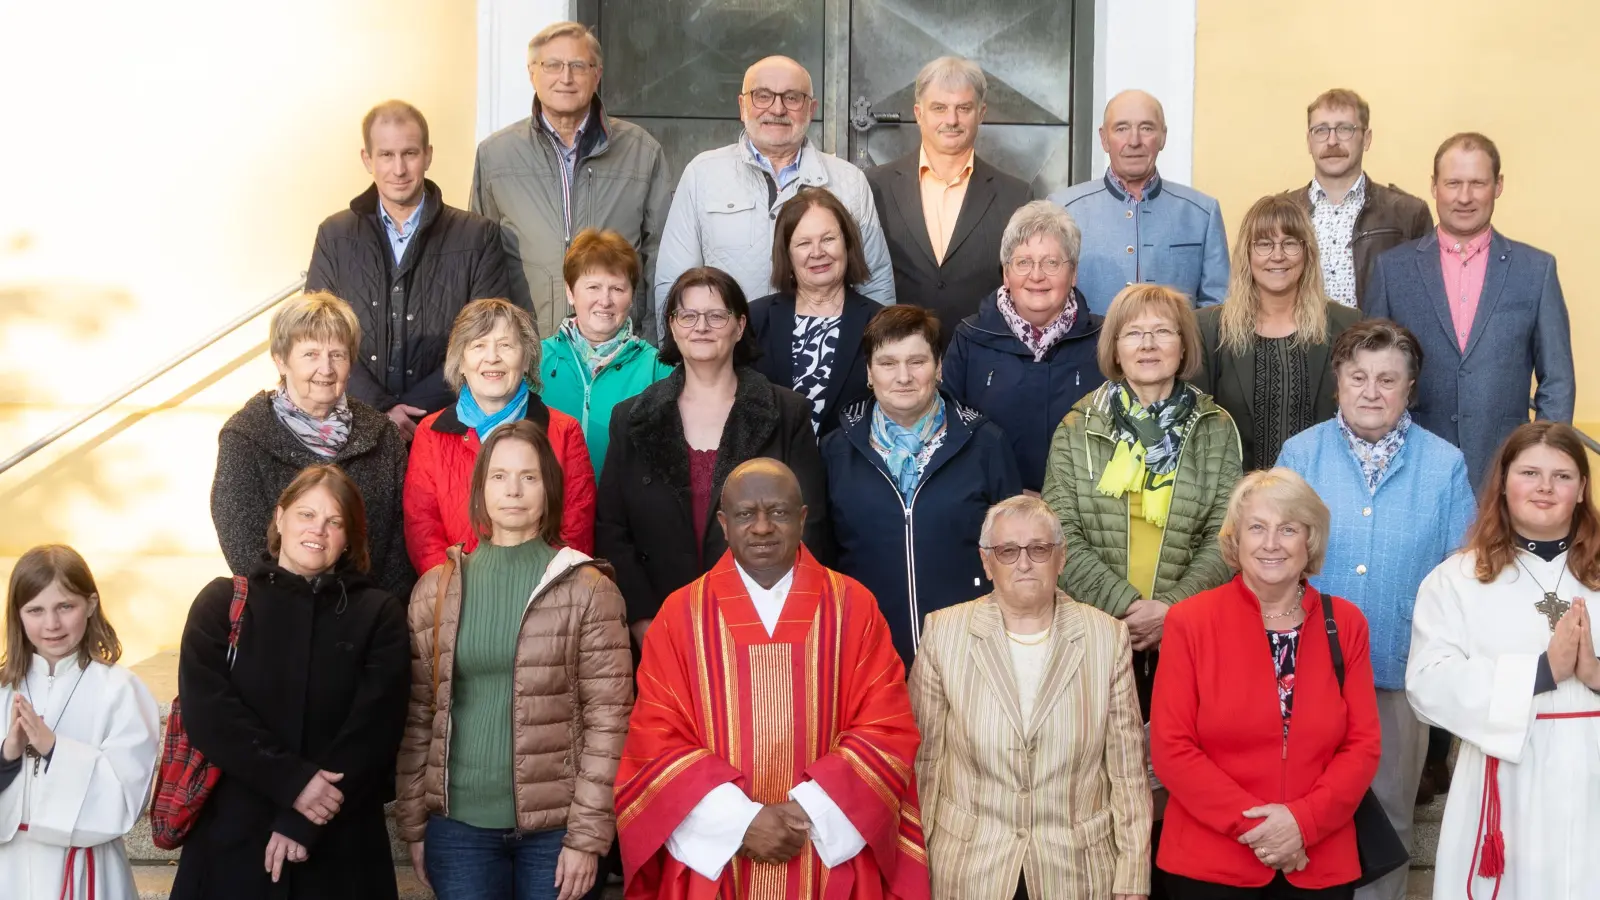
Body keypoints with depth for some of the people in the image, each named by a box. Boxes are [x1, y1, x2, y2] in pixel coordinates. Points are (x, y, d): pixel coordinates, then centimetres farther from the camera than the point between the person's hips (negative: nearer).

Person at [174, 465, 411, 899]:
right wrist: (292, 781, -17)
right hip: (233, 833, 0)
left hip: (341, 844, 0)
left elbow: (376, 727, -6)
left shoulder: (380, 615, 4)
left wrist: (303, 823, -14)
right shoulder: (222, 602, 5)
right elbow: (208, 712, -7)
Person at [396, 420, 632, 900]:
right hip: (457, 826, 2)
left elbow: (608, 719, -6)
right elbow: (416, 717, 7)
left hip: (554, 826, -2)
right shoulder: (435, 589, 6)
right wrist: (412, 824, 4)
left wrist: (588, 835, -10)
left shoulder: (589, 591, -3)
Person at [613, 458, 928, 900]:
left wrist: (808, 812, -14)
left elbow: (888, 732, -4)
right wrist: (740, 821, -15)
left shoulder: (854, 607, 0)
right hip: (713, 857, 0)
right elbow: (657, 743, -4)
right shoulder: (681, 615, 0)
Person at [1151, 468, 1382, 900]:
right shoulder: (1189, 621, -5)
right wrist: (1250, 823, -15)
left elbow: (1363, 743, 1)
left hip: (1321, 864, 2)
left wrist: (1304, 820, -13)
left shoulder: (1345, 623, 3)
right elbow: (1171, 748, -7)